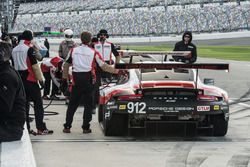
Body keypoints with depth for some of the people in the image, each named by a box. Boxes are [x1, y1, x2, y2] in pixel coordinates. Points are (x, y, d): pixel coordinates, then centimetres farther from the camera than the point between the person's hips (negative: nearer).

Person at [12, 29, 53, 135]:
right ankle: (41, 128, -4)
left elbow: (14, 65, 13)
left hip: (19, 79, 7)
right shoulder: (29, 49, -12)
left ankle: (25, 128, 11)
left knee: (24, 103, 11)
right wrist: (41, 79, -8)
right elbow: (35, 65, -14)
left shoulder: (14, 50, 10)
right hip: (30, 79, -7)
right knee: (38, 103, -1)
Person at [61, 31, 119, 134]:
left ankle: (67, 126, 9)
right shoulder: (93, 52, -1)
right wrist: (116, 70, 5)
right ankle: (86, 127, 7)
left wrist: (64, 79, 16)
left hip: (76, 79, 2)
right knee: (88, 104, 8)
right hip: (88, 79, -2)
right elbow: (103, 66, -3)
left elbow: (66, 65, 8)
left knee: (72, 104, 10)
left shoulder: (73, 50, 4)